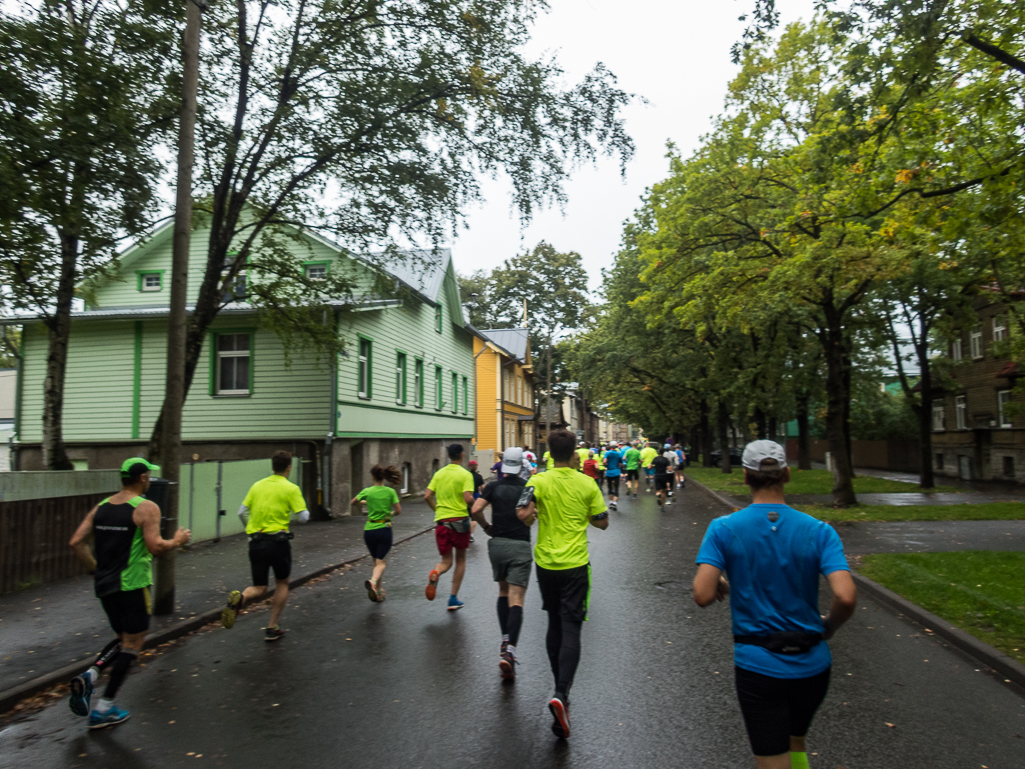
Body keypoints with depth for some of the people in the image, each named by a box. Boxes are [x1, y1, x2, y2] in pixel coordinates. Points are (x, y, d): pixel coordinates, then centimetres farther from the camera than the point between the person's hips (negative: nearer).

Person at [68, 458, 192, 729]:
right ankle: (104, 710, 8)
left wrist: (96, 569, 15)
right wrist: (178, 541, -3)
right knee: (132, 643, 6)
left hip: (105, 584, 7)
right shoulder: (146, 507, -13)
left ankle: (89, 676, 0)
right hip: (131, 584, -7)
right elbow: (155, 546, -21)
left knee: (124, 638, 23)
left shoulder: (101, 507, 8)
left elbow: (76, 542, 5)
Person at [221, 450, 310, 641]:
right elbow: (303, 517, -8)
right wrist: (305, 509, 14)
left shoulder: (257, 486, 10)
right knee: (282, 584, 18)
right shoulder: (291, 488, -5)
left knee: (259, 589, 12)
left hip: (256, 542, 4)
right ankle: (272, 628, 15)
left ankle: (239, 598, -22)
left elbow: (242, 512, 11)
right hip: (278, 541, -4)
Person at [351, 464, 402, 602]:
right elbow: (398, 511, -7)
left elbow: (352, 502, 12)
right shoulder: (390, 492, -6)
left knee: (376, 561, 18)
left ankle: (378, 591, 21)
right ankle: (373, 581, -30)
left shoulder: (367, 491, -4)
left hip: (369, 530, 2)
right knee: (381, 563, 0)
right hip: (384, 529, -2)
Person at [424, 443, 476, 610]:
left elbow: (427, 496, 3)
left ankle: (435, 573, -22)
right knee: (461, 560, 16)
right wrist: (472, 506, 2)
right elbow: (468, 498, -19)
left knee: (446, 561, 13)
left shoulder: (439, 474, 7)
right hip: (459, 520, -3)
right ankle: (453, 599, 15)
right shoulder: (465, 474, -7)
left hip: (441, 521, 3)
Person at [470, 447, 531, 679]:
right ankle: (509, 651, -19)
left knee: (503, 593, 22)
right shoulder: (528, 487, 0)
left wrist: (486, 527, 7)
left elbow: (476, 509, -9)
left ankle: (505, 641, 21)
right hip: (520, 546, -2)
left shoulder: (493, 486, 3)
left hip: (497, 544, 3)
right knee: (516, 601, -6)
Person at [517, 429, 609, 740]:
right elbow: (602, 522, 2)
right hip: (575, 565, -2)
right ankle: (561, 695, -17)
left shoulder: (539, 481, -7)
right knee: (570, 629, -1)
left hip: (546, 563, 2)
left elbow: (523, 514, -21)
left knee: (555, 625, 18)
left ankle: (560, 689, 31)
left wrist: (533, 515, 1)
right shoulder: (587, 484, -5)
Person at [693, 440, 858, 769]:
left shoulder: (723, 529, -12)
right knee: (796, 742, 30)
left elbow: (703, 595, -20)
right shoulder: (819, 531, -9)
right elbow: (846, 597, -20)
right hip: (811, 665, 3)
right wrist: (829, 626, 2)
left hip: (758, 665, -3)